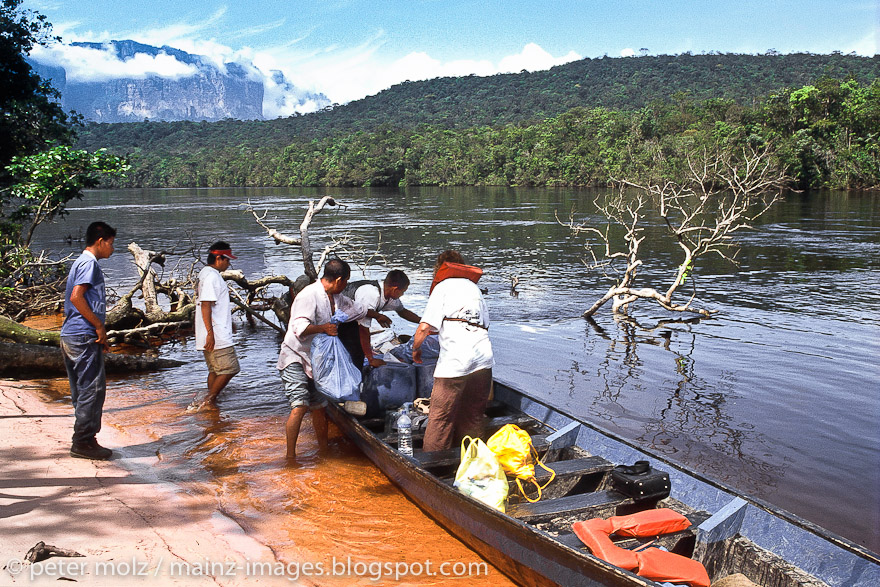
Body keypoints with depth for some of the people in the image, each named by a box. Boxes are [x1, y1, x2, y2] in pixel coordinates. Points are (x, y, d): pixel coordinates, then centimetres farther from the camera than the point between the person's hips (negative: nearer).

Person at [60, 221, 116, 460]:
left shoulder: (81, 262, 22)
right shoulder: (89, 263, -10)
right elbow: (76, 297, -22)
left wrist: (99, 335, 21)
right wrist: (99, 326, -16)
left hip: (70, 337, 10)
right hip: (84, 336, -10)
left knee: (82, 391, 12)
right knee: (93, 389, -5)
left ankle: (83, 441, 18)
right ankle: (83, 442, 0)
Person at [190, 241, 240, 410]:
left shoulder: (205, 274, 19)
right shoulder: (212, 276, -14)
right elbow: (205, 306, -21)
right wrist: (210, 333, -25)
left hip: (212, 335, 11)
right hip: (216, 336, -11)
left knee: (215, 370, 14)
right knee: (229, 369, -8)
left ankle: (210, 403, 17)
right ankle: (208, 400, -4)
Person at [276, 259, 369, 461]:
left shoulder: (336, 298, 9)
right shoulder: (309, 295, -19)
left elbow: (358, 309, 29)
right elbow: (299, 328, -29)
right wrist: (324, 328, -26)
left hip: (316, 360, 8)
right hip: (295, 358, -8)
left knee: (320, 406, 10)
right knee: (300, 406, -16)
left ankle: (324, 448, 22)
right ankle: (290, 456, -10)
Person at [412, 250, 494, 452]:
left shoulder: (443, 287, 5)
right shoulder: (474, 287, 23)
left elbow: (424, 327, -5)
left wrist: (415, 349, 12)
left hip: (455, 360, -5)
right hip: (483, 359, 6)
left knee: (441, 418, 3)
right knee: (473, 416, 16)